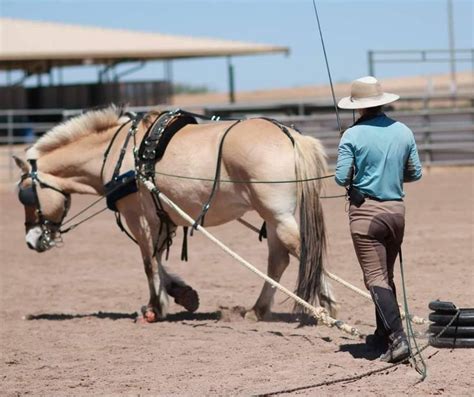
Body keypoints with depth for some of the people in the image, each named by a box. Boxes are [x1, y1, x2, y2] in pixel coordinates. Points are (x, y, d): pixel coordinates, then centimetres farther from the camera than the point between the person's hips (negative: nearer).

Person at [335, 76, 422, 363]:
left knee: (375, 279, -5)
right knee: (387, 276, 20)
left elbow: (342, 178, -12)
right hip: (397, 210, 5)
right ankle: (383, 335, 29)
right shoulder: (404, 132, 3)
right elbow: (415, 173, 9)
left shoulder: (353, 136, -11)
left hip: (366, 210, -5)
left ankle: (398, 339, -18)